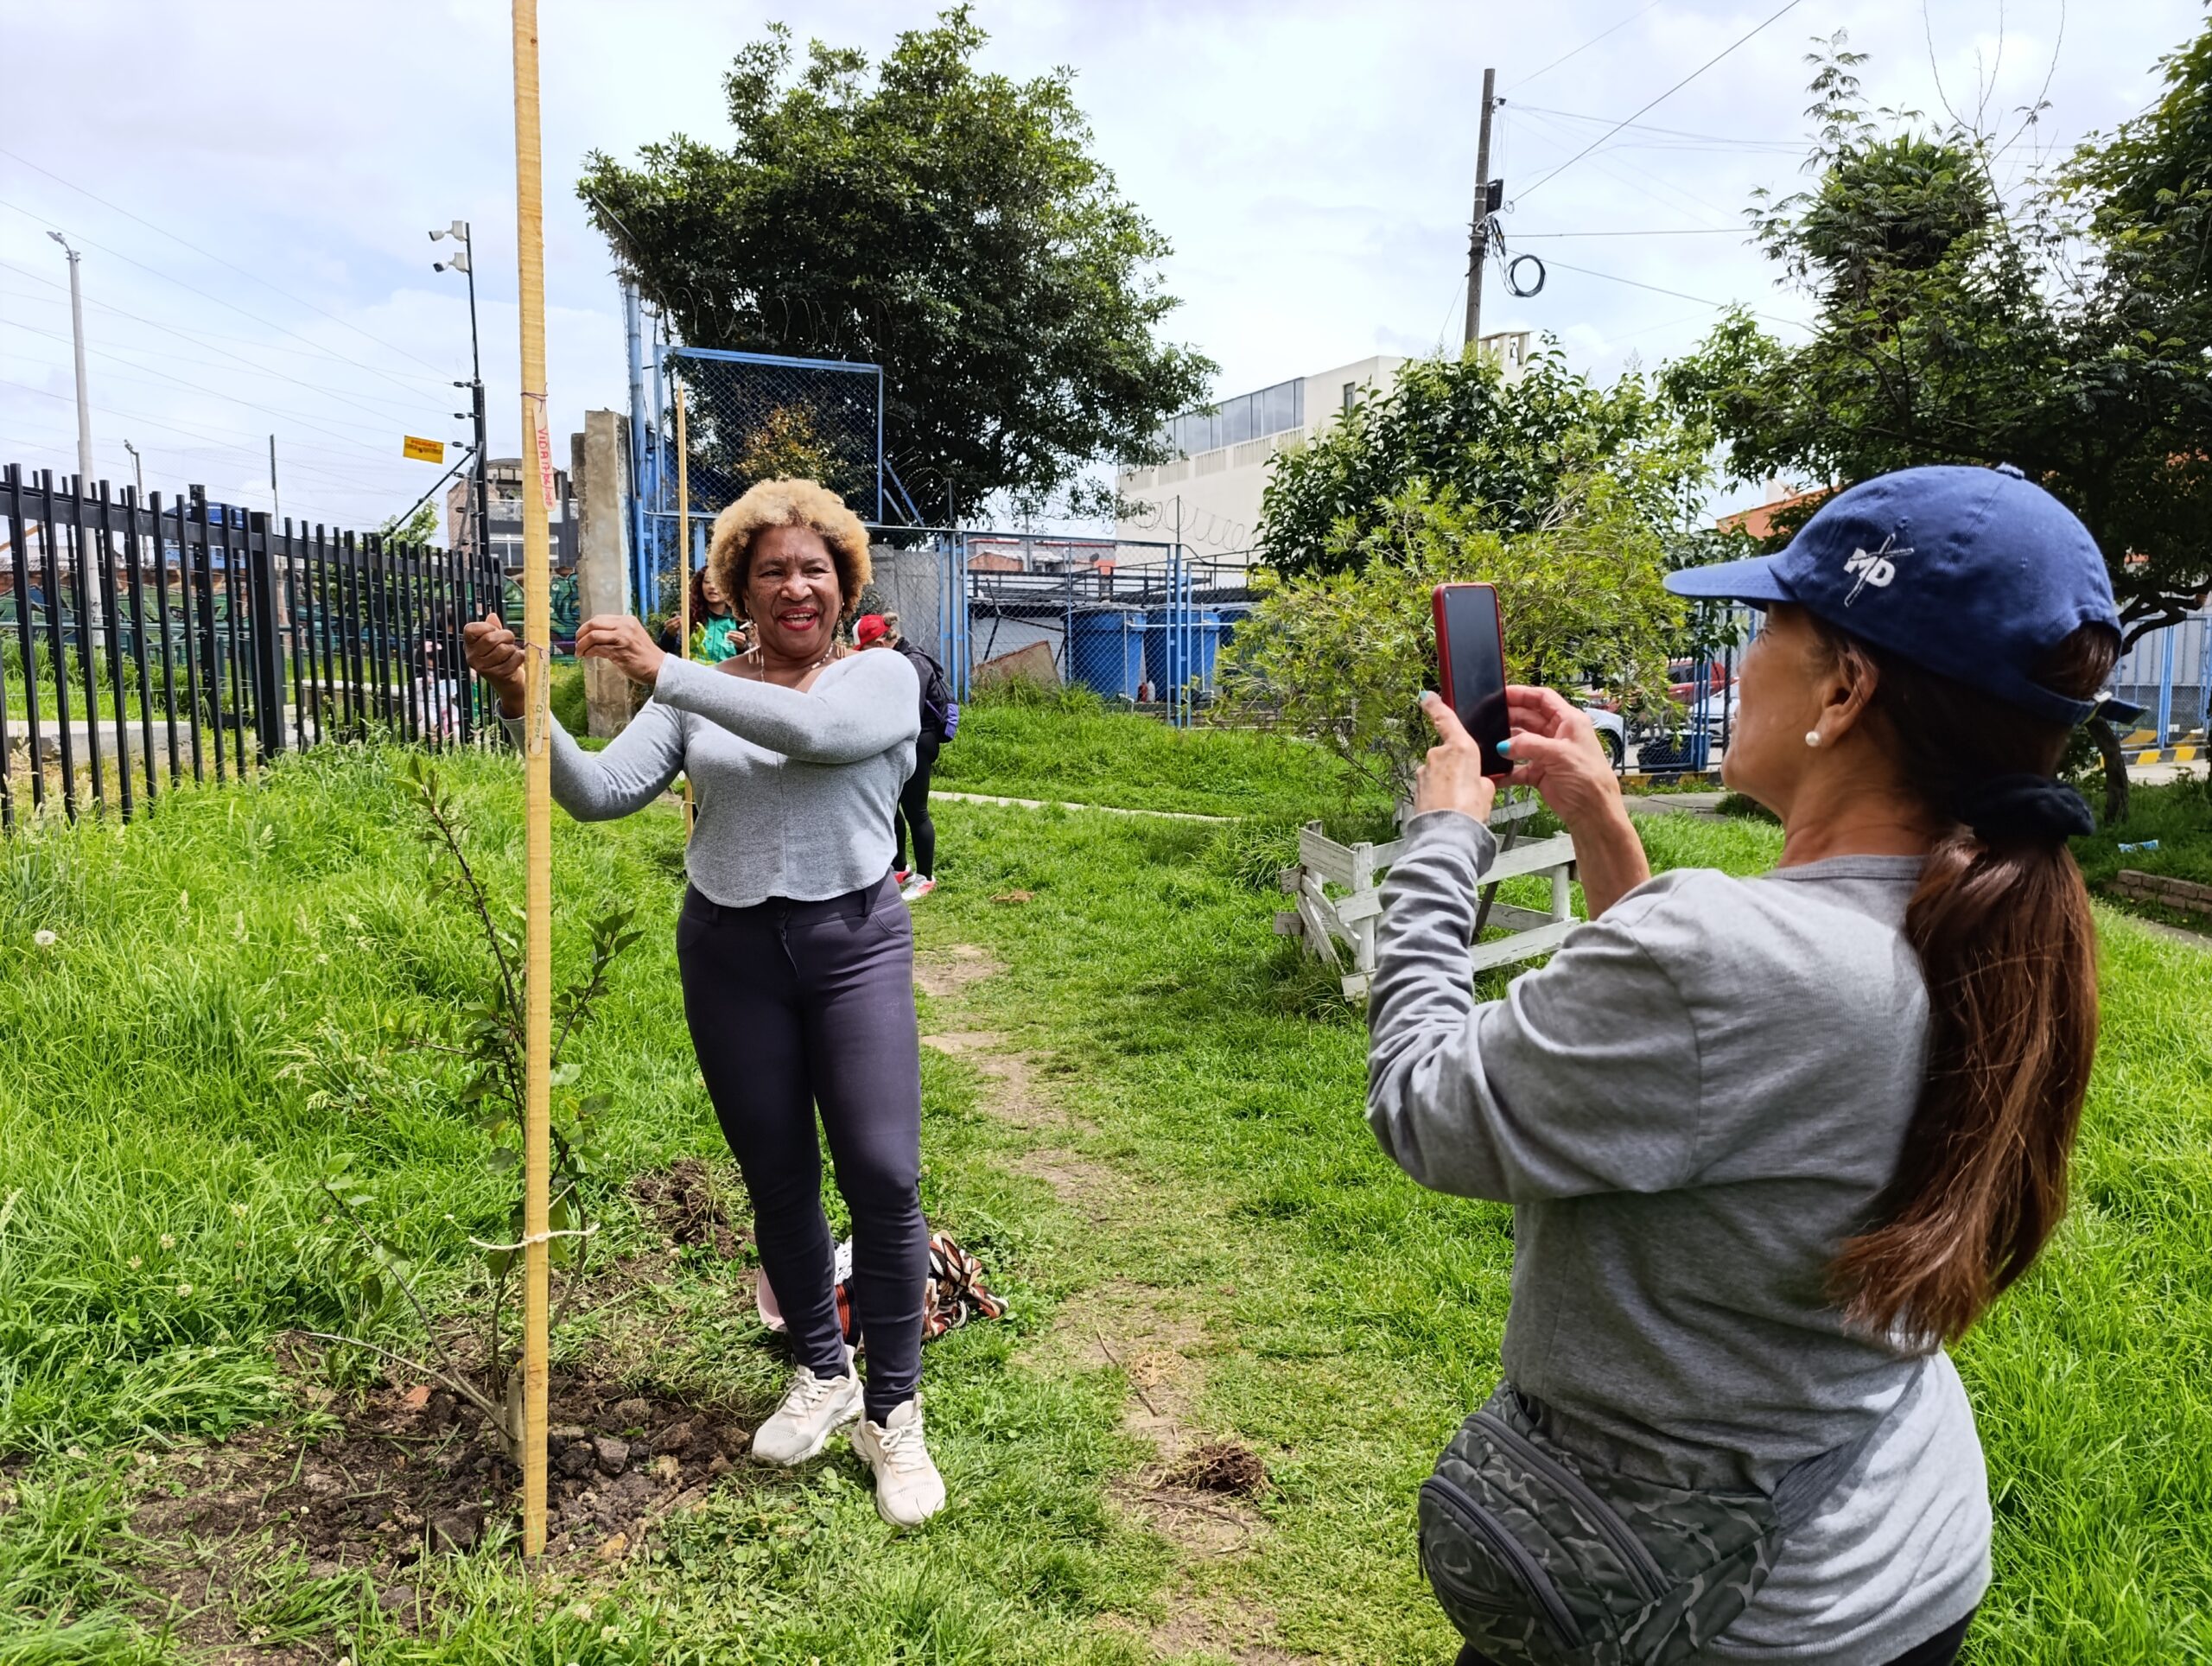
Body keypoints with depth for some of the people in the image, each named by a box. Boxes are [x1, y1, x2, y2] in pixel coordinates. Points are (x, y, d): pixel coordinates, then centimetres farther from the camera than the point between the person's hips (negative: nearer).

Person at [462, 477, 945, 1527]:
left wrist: (663, 672, -24)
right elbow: (600, 793, -2)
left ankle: (892, 1413, 11)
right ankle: (822, 1376, 33)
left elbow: (817, 729, -23)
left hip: (854, 941, -2)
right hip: (730, 954, 3)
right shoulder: (696, 698, 7)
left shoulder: (882, 677, -1)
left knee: (883, 1179, -6)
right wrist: (525, 705, -17)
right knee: (777, 1183, 12)